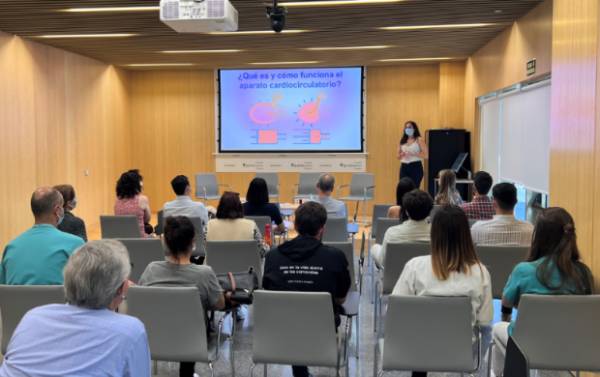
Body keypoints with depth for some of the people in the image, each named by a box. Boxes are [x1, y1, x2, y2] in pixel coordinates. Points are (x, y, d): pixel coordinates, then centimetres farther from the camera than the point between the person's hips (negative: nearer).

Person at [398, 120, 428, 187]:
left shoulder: (419, 140, 0)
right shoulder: (402, 141, 13)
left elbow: (425, 155, -9)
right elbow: (398, 156, 16)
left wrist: (412, 154, -18)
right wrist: (402, 155, -7)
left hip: (415, 167, -4)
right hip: (404, 167, 4)